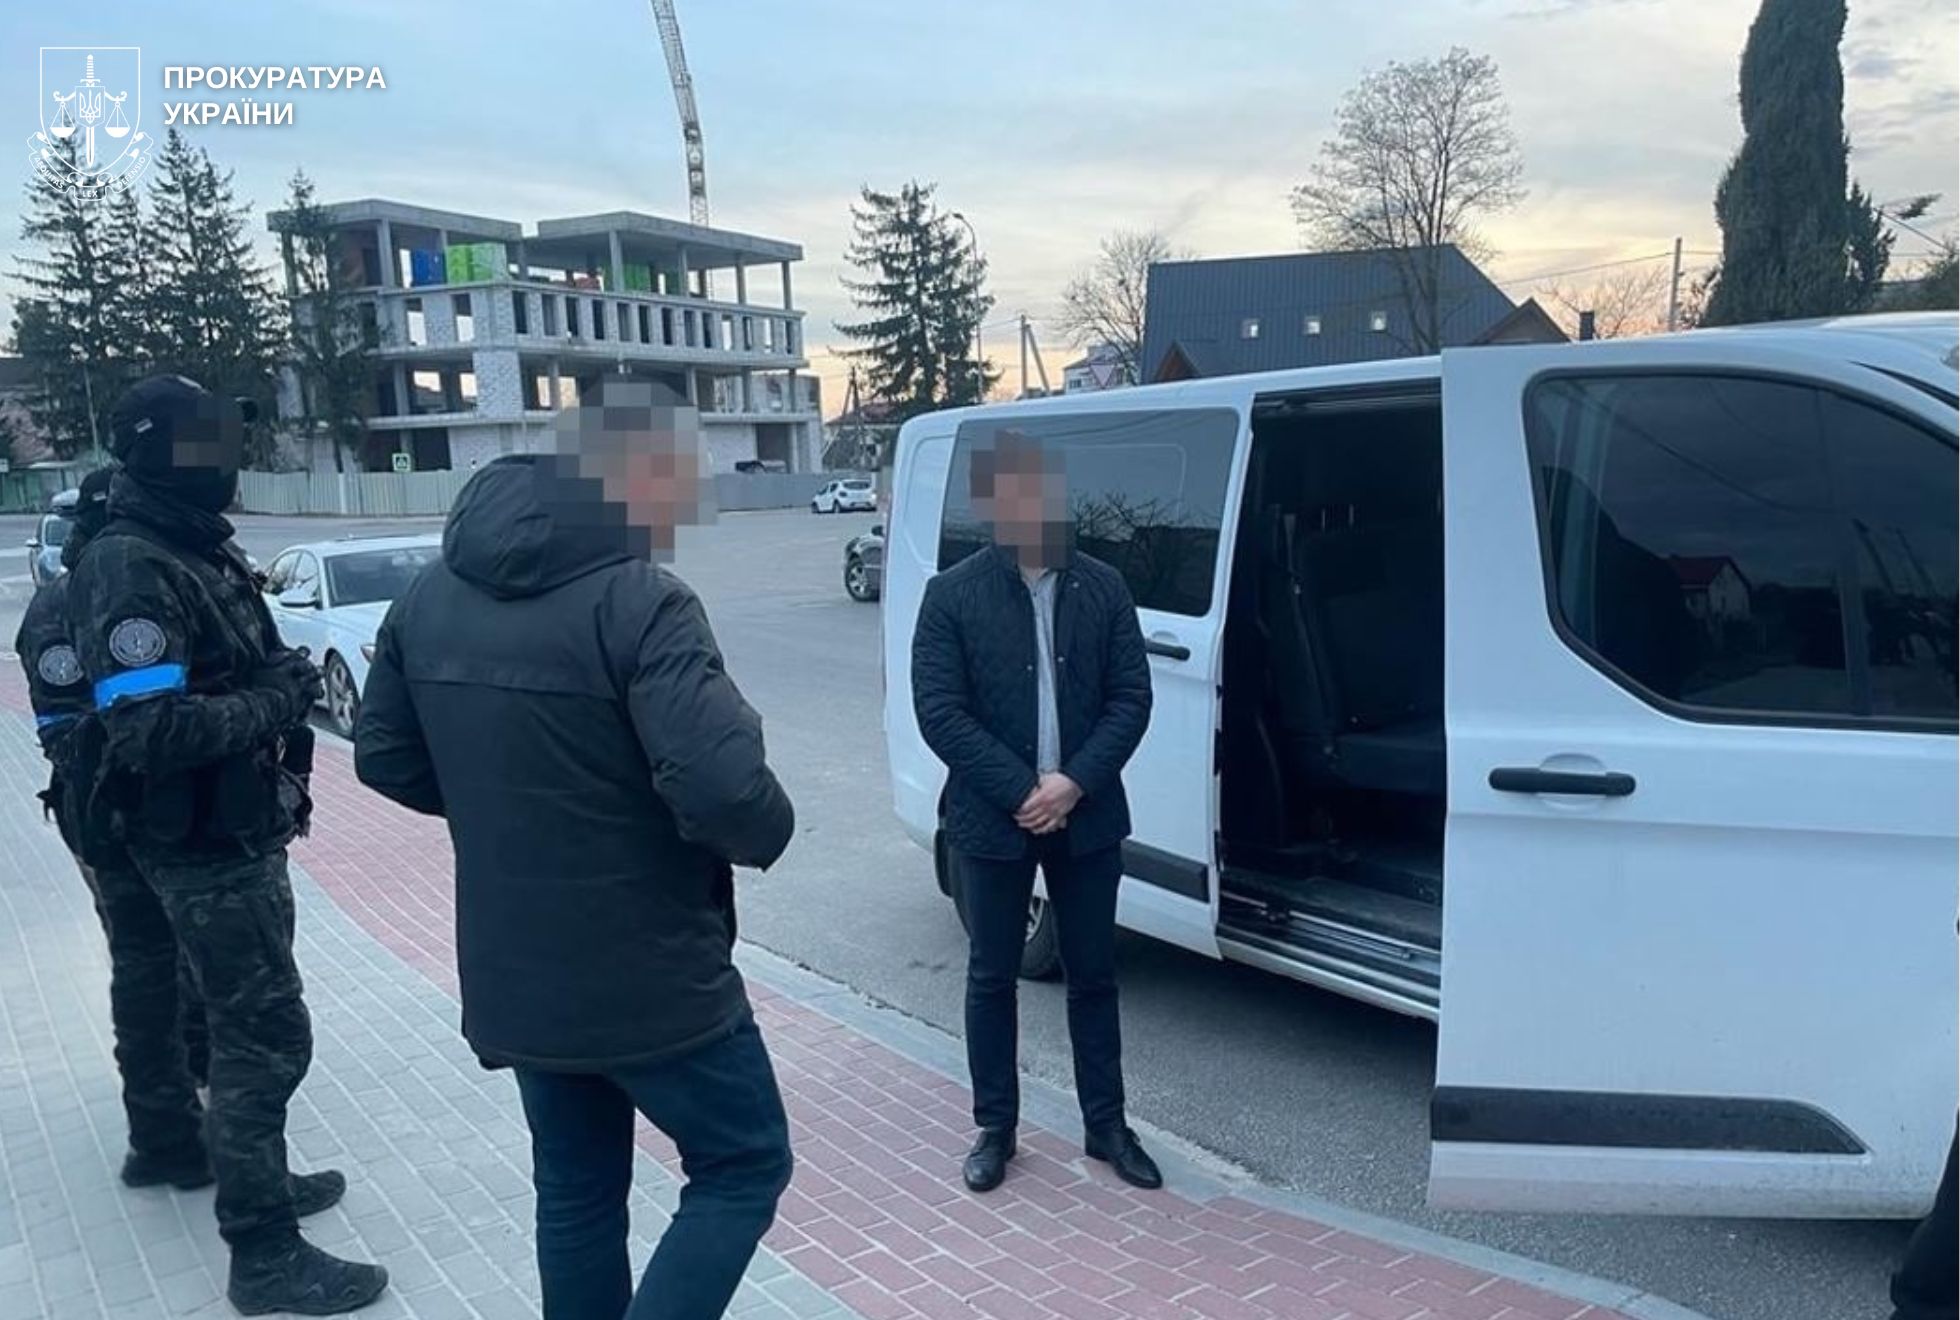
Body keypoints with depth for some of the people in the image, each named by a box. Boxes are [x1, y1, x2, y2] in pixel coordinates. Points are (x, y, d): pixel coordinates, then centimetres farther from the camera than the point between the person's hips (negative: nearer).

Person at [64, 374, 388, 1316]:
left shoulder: (205, 553, 10)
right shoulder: (129, 570, -21)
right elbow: (150, 729, -30)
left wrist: (286, 676, 2)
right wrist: (276, 701, -20)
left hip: (237, 833, 10)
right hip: (202, 847, -10)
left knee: (246, 1026, 22)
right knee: (267, 1036, -3)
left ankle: (257, 1180, 40)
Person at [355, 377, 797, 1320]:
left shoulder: (431, 595, 3)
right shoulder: (639, 601, -22)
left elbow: (384, 755, 11)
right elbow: (721, 787, -30)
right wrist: (770, 832, -9)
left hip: (510, 976, 7)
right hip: (650, 979, -7)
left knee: (576, 1191, 22)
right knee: (744, 1164, 12)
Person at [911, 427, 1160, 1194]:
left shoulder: (1103, 588, 1)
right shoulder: (953, 595, -6)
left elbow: (1132, 698, -2)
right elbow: (939, 713, -11)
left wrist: (1075, 782, -15)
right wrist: (1021, 792, -17)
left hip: (1088, 815, 2)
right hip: (991, 819, -2)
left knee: (1093, 975, 13)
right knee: (992, 977, 11)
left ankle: (1105, 1126, 28)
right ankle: (995, 1128, 26)